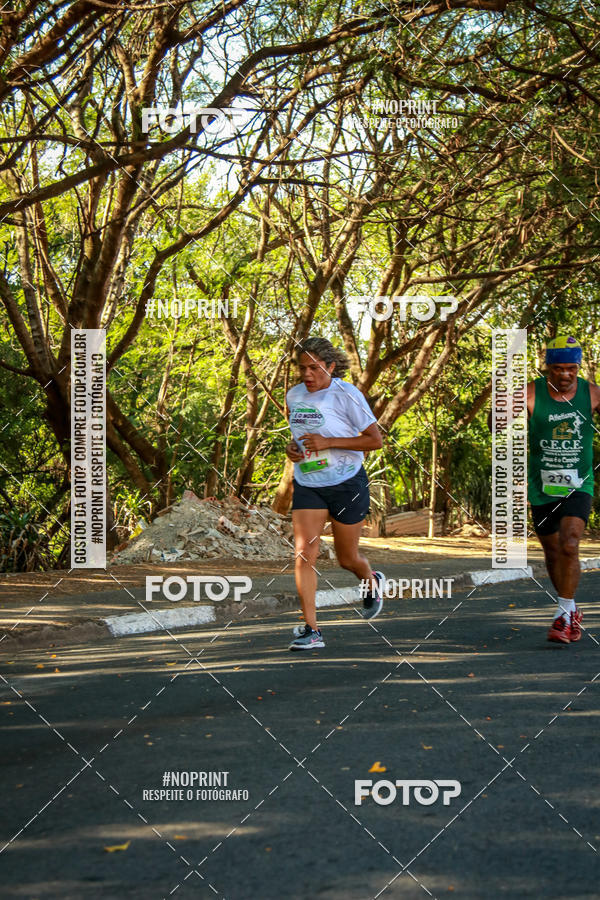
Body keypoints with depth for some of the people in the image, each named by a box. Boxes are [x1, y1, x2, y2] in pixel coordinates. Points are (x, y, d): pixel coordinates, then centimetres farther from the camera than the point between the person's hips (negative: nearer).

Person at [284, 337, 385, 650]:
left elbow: (376, 440, -13)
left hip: (347, 484, -4)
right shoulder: (293, 396, 5)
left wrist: (328, 442, -21)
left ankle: (372, 582, 46)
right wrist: (292, 446, 0)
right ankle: (311, 630, -13)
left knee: (347, 558, 9)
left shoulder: (347, 395, -13)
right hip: (306, 485, 4)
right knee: (304, 552, -13)